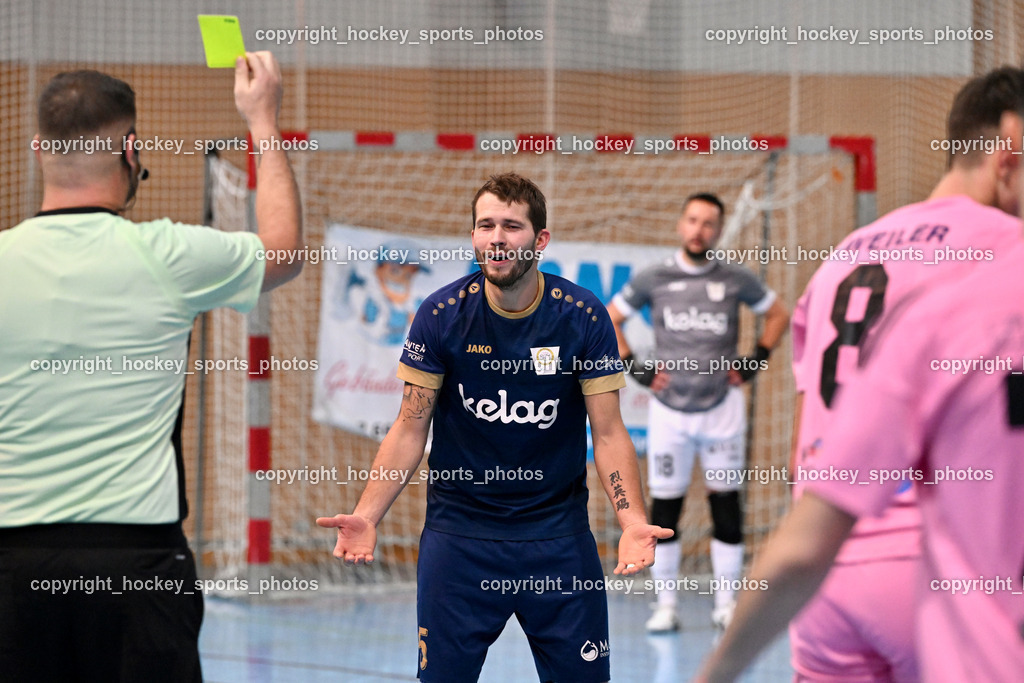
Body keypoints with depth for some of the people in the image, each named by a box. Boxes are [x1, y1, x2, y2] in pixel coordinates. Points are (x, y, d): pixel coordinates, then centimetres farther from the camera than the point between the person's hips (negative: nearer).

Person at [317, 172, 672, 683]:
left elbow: (608, 434, -4)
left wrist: (632, 521, -21)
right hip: (458, 536, 0)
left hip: (559, 535, 0)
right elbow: (410, 430, 0)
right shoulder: (440, 315, -6)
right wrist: (367, 515, -14)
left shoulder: (583, 317, -6)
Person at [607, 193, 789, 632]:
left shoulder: (736, 280, 0)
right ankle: (666, 605, 9)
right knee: (664, 504, 1)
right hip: (668, 409, 0)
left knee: (725, 502, 2)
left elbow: (778, 315, 14)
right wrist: (633, 367, 3)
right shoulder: (652, 280, 0)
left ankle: (726, 603, 10)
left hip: (721, 406, 0)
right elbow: (609, 320, 12)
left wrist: (755, 363, 5)